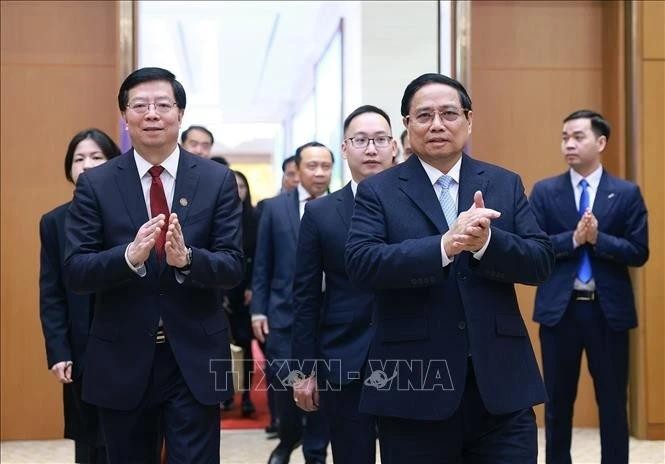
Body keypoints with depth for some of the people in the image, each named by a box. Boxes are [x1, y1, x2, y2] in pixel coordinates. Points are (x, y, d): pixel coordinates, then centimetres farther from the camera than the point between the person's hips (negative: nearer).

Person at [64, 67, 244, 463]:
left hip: (195, 357, -1)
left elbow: (234, 267, -5)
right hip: (121, 359, 1)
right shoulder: (95, 184, -1)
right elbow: (75, 272, -6)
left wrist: (186, 259, -25)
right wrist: (129, 256, -25)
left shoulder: (218, 180, -1)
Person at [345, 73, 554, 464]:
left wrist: (486, 242, -18)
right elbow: (361, 263, -12)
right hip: (414, 387, -1)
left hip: (501, 383, 2)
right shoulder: (378, 191, 3)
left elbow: (542, 261, 1)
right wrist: (444, 245, -24)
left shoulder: (506, 184, 9)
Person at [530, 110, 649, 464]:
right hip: (559, 309, 1)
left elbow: (638, 252, -4)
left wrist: (597, 238, -18)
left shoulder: (627, 193, 2)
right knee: (558, 401, 10)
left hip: (609, 310, 0)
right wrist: (573, 239, -19)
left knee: (612, 402, 7)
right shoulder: (544, 192, 3)